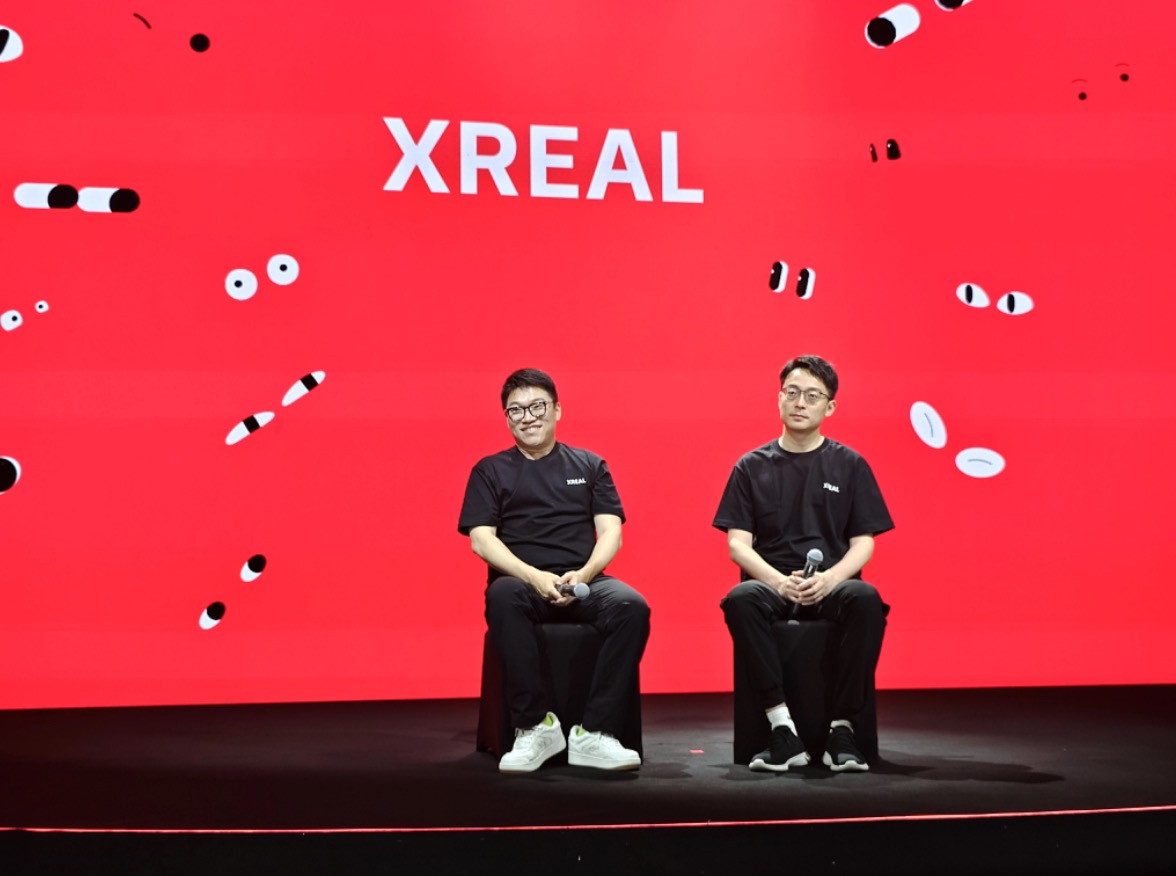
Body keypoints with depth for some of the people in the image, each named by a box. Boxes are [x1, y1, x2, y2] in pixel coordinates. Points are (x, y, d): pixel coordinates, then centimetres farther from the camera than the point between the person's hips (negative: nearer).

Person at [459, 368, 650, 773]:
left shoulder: (589, 466, 18)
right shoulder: (490, 471, 15)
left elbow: (610, 531, 8)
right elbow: (481, 540, 2)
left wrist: (583, 574, -14)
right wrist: (534, 576, -15)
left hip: (583, 583, 2)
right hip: (521, 582, -1)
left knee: (631, 606, -32)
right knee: (502, 597, -38)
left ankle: (593, 733, -28)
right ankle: (535, 726, -28)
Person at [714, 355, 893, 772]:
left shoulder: (849, 465, 10)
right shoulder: (752, 467, 10)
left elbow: (863, 543, 5)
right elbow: (738, 543, 3)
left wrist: (831, 577, -16)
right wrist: (779, 581, -16)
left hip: (831, 585, 0)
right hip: (773, 584, 0)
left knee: (866, 599, -35)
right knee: (740, 599, -35)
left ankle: (841, 728, -27)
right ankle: (782, 729, -33)